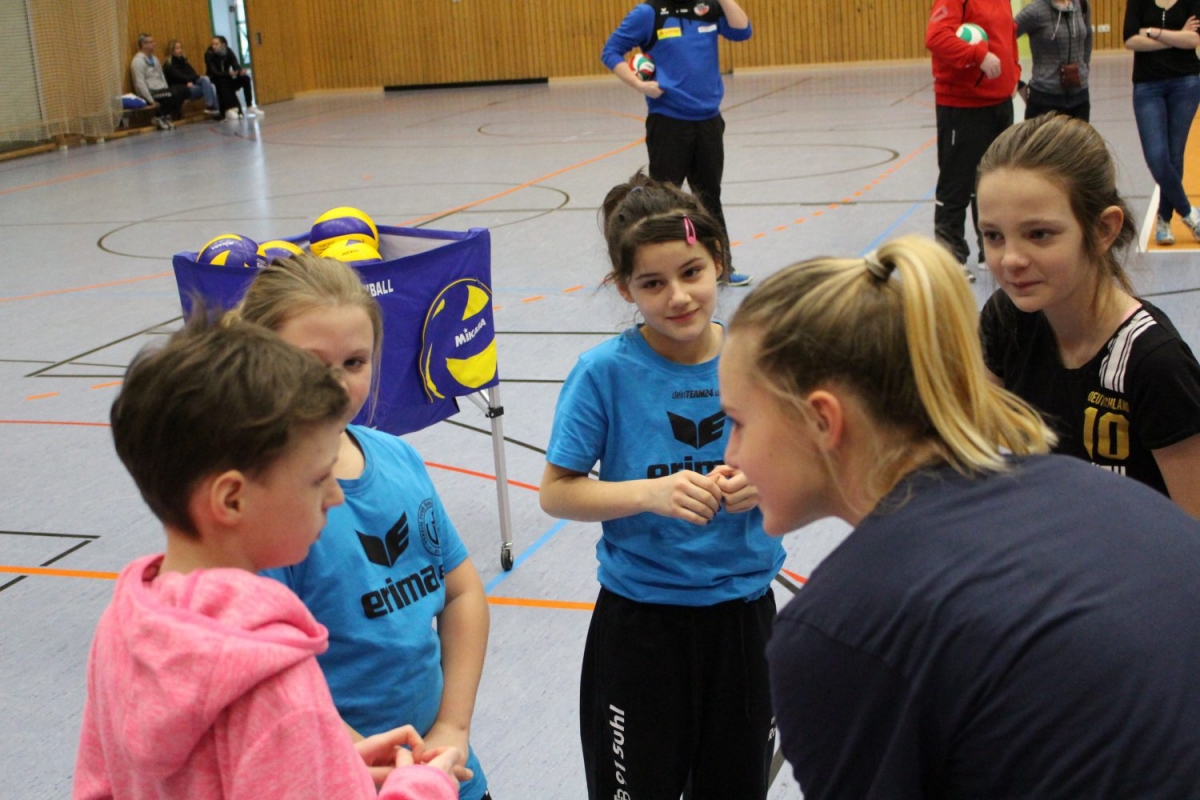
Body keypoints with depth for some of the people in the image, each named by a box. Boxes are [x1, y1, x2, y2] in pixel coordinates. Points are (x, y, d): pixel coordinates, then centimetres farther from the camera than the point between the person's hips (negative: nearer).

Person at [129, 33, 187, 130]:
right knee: (173, 94, -29)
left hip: (160, 90, 9)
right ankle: (159, 118, -11)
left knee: (183, 91, -13)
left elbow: (162, 77, 20)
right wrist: (151, 100, -19)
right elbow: (140, 84, -17)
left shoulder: (154, 59, 17)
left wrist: (167, 90, 5)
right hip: (150, 93, -9)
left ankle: (167, 116, -3)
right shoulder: (138, 61, -11)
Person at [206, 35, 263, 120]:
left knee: (245, 78, -17)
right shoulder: (209, 54, -15)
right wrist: (229, 74, -39)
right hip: (215, 81, -4)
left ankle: (250, 107, -19)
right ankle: (230, 110, -47)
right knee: (223, 83, -37)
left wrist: (241, 71, -38)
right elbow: (214, 73, -24)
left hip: (227, 79, 4)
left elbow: (236, 66, -13)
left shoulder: (228, 52, -4)